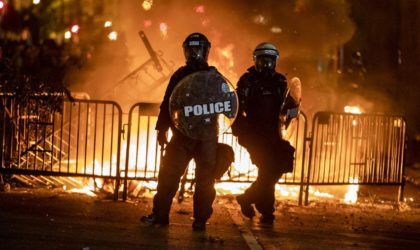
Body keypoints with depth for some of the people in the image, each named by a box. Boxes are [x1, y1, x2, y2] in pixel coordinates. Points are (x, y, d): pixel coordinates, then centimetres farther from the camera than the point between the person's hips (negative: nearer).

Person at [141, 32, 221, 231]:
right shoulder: (179, 75, 10)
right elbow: (167, 103, 11)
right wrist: (162, 128, 5)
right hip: (182, 132, 1)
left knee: (205, 179, 0)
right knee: (169, 173, -2)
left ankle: (200, 219, 8)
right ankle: (160, 214, 5)